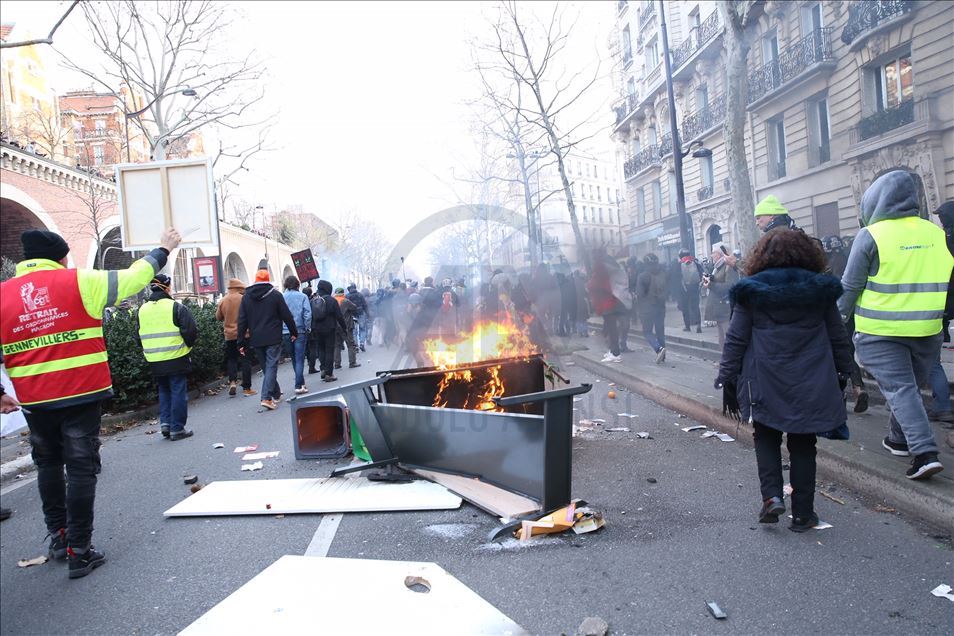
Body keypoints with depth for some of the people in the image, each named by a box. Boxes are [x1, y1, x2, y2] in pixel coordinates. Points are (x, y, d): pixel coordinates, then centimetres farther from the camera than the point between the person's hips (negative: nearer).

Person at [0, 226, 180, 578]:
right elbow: (134, 277, 1)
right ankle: (79, 550, 7)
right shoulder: (78, 282, -6)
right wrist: (163, 250, 15)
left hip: (34, 400, 4)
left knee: (48, 464, 22)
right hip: (81, 394, -3)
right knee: (81, 468, 3)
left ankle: (58, 535, 31)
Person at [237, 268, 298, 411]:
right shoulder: (275, 295, -3)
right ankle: (266, 398, -14)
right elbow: (287, 316, -2)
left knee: (266, 367, 16)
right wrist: (294, 332, 10)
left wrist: (242, 342, 7)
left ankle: (276, 394, 25)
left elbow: (242, 321, 4)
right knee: (271, 366, -3)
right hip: (273, 339, -4)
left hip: (256, 340, 4)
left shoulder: (246, 297, 6)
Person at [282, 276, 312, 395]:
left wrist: (280, 329, 8)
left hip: (285, 332, 3)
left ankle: (300, 383, 23)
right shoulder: (302, 296, -3)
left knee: (294, 358, 16)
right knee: (299, 358, 0)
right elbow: (307, 314, -11)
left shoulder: (281, 297, 2)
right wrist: (307, 328, 0)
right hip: (300, 331, -3)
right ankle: (299, 386, -7)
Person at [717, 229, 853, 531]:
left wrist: (727, 376, 1)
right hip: (811, 383, 2)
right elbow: (838, 337, 9)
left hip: (765, 382, -1)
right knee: (802, 445, 11)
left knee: (766, 436, 17)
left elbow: (736, 339, -4)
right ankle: (802, 514, 16)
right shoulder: (821, 289, 3)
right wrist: (843, 372, 20)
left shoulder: (751, 291, -3)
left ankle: (772, 495, -1)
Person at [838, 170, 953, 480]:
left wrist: (839, 317, 6)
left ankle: (925, 452, -12)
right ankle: (899, 439, 33)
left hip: (880, 329, -5)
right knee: (911, 385, 20)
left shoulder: (871, 235, -11)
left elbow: (850, 286, -7)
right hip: (927, 327, 6)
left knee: (899, 388, -3)